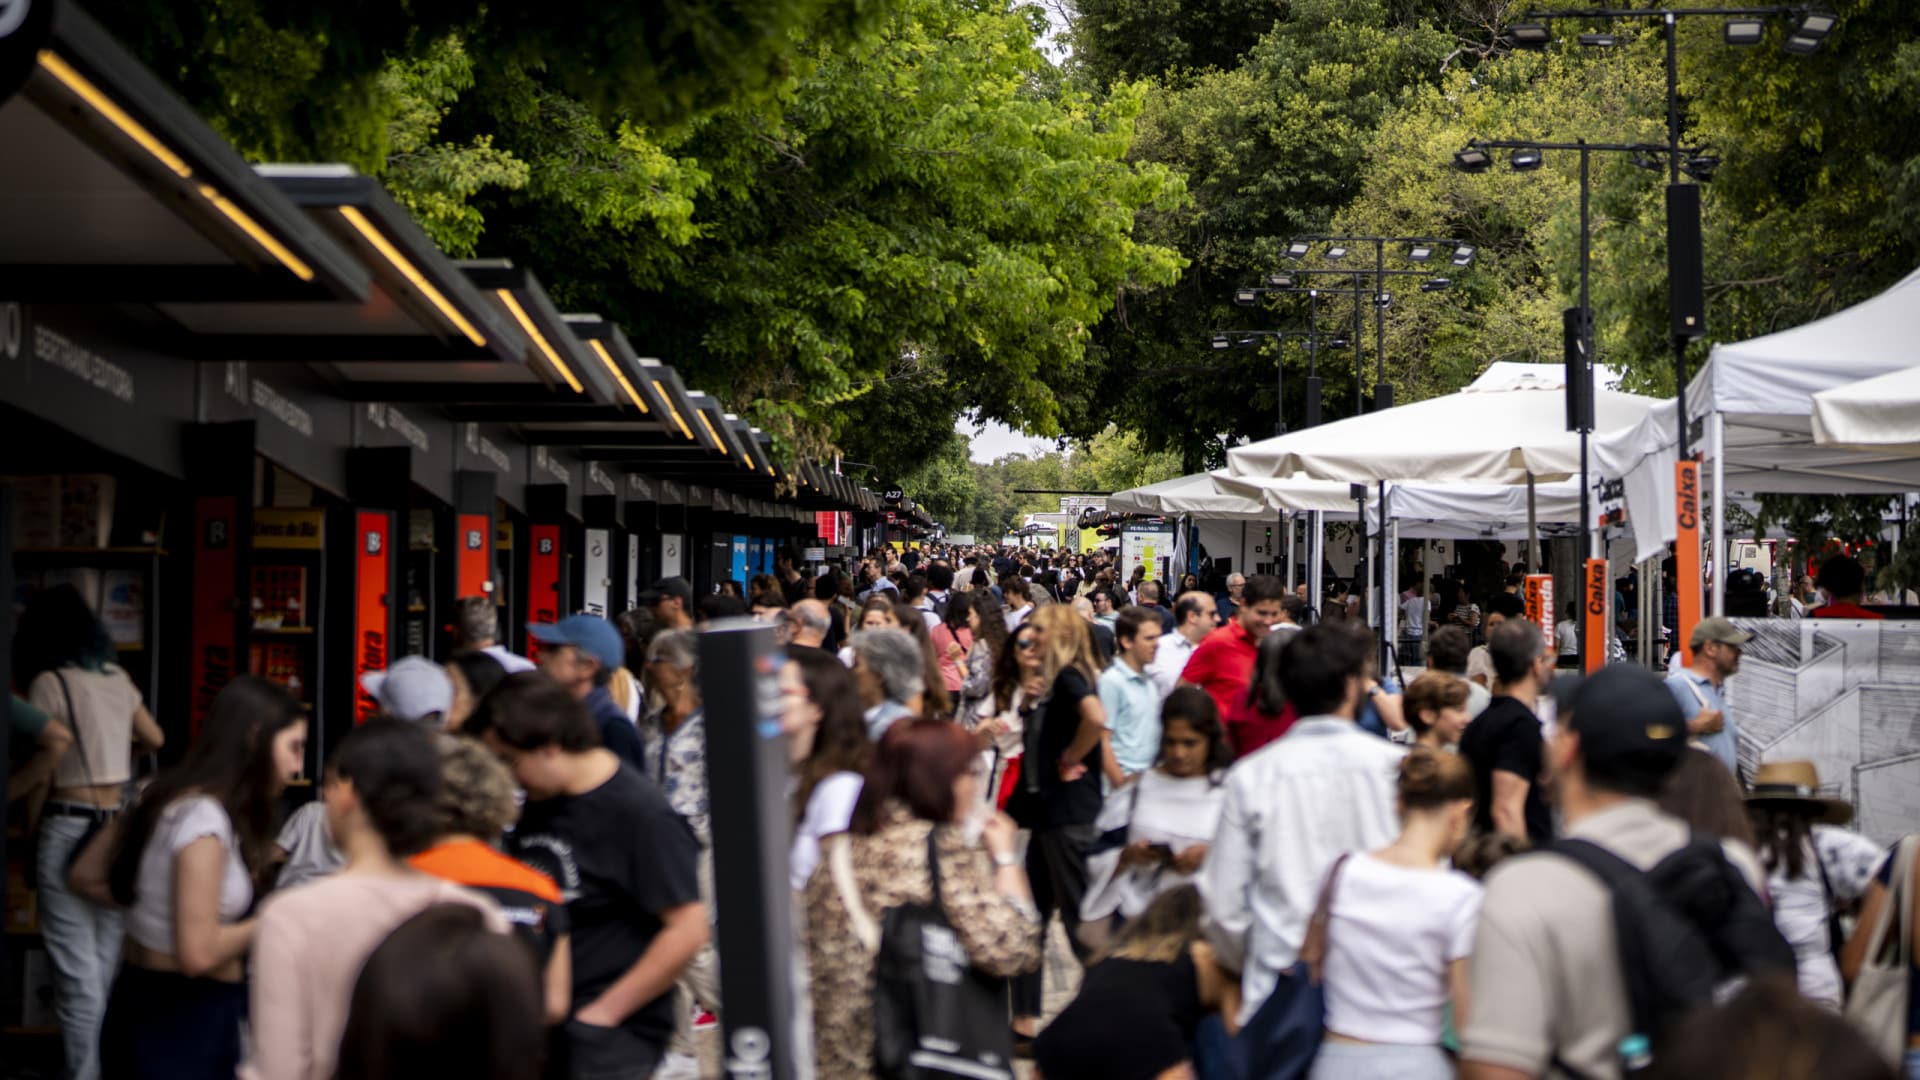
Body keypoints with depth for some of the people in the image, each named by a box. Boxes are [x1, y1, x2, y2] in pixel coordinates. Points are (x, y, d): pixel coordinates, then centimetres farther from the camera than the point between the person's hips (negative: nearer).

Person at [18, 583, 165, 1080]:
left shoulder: (50, 683, -8)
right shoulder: (117, 678, 9)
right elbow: (154, 739, 23)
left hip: (69, 829, -6)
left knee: (77, 973, -3)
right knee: (109, 966, 13)